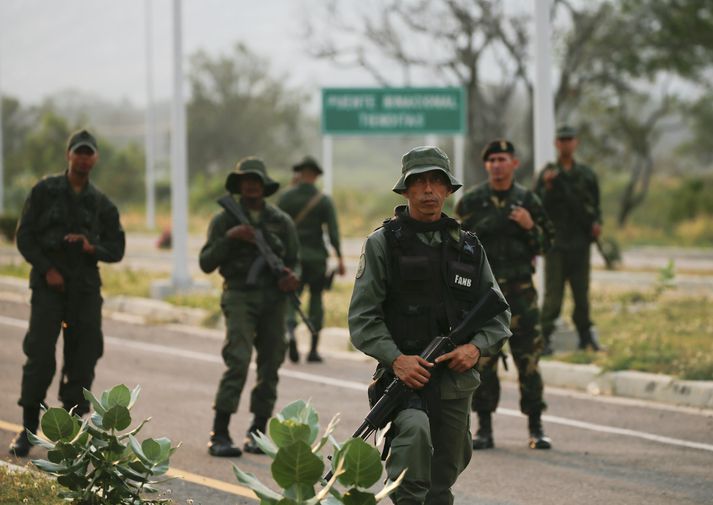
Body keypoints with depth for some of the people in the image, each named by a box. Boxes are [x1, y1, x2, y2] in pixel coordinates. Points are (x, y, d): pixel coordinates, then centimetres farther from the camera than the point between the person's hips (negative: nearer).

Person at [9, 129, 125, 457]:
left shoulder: (102, 204, 11)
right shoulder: (45, 191, 3)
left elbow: (116, 249, 11)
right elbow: (25, 236, 0)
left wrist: (92, 247, -10)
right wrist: (47, 269, -11)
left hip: (86, 288, 3)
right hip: (48, 284, -3)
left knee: (83, 360, 0)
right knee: (40, 357, -11)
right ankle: (28, 429, -2)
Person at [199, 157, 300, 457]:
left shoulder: (281, 221, 12)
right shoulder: (224, 220, 6)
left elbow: (294, 260, 15)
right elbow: (206, 263, 1)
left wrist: (292, 277, -8)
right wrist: (229, 238, -13)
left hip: (273, 300, 3)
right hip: (240, 298, -3)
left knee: (270, 366, 3)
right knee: (238, 362, -17)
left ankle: (257, 432, 15)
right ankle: (220, 435, -16)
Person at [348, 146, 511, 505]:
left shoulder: (468, 247, 11)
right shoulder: (383, 244, -1)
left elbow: (498, 314, 12)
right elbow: (362, 317, -5)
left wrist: (477, 347, -8)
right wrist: (394, 358, -20)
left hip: (456, 380, 4)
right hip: (404, 377, -4)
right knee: (415, 430, -35)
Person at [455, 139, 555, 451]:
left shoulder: (527, 201, 6)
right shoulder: (471, 201, 4)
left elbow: (546, 243, 9)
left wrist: (529, 227, -10)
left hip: (520, 289, 0)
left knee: (528, 358, -2)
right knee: (481, 360, 0)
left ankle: (535, 428, 5)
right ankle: (484, 429, 8)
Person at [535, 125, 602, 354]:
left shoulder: (586, 175, 10)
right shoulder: (547, 174, 1)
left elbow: (595, 204, 16)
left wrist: (596, 223, -2)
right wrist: (548, 187, -21)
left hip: (580, 243, 3)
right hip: (555, 243, -3)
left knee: (582, 293, 8)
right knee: (553, 294, -6)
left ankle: (585, 334, 18)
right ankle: (544, 337, -1)